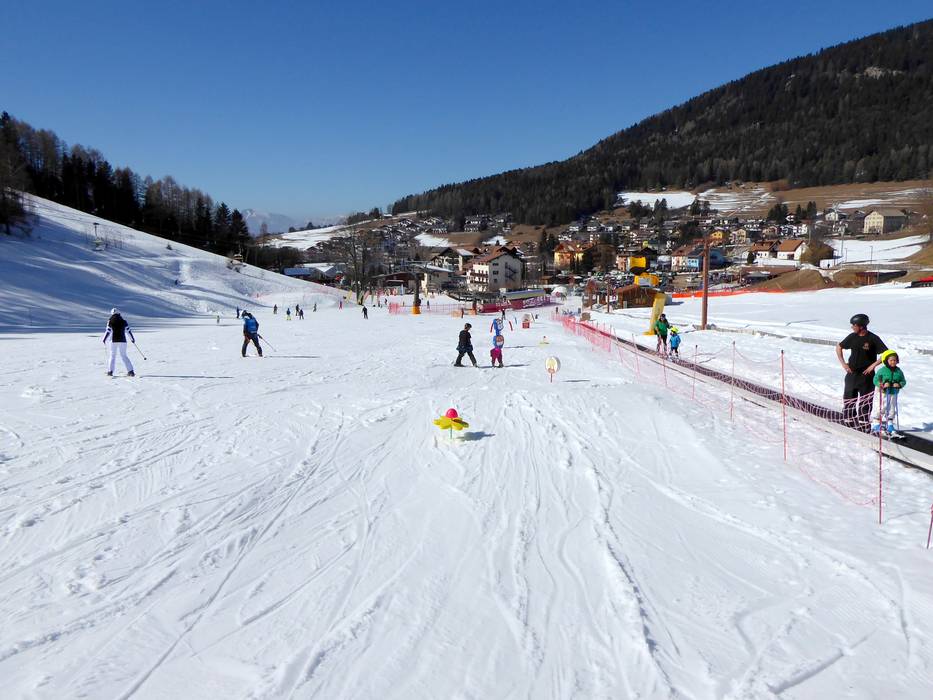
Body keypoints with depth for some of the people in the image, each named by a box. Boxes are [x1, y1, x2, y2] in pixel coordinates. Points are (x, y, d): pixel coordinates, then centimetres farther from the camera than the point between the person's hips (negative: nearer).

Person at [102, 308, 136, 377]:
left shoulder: (110, 321, -2)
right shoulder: (123, 321, 3)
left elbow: (108, 332, -5)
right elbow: (128, 331, 5)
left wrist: (104, 340, 8)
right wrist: (132, 339, 17)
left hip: (114, 341, -2)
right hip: (122, 341, 2)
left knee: (112, 355, 10)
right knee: (124, 356, 8)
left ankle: (110, 371, 6)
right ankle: (130, 371, 0)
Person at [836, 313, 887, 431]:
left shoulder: (873, 339, -10)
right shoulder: (852, 337, 2)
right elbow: (839, 347, 17)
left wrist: (873, 365, -15)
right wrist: (843, 363, 7)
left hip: (866, 376, -4)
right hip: (852, 374, 5)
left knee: (865, 404, 2)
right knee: (848, 401, 7)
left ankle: (865, 428, 10)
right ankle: (851, 425, 19)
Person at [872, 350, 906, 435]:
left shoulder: (899, 371, 3)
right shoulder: (882, 370, -9)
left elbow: (903, 381, 10)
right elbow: (875, 380, -8)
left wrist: (899, 384, -12)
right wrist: (882, 384, -24)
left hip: (894, 393, 4)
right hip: (883, 393, -4)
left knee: (892, 410, 11)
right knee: (881, 409, -2)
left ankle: (889, 424, 23)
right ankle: (876, 424, 8)